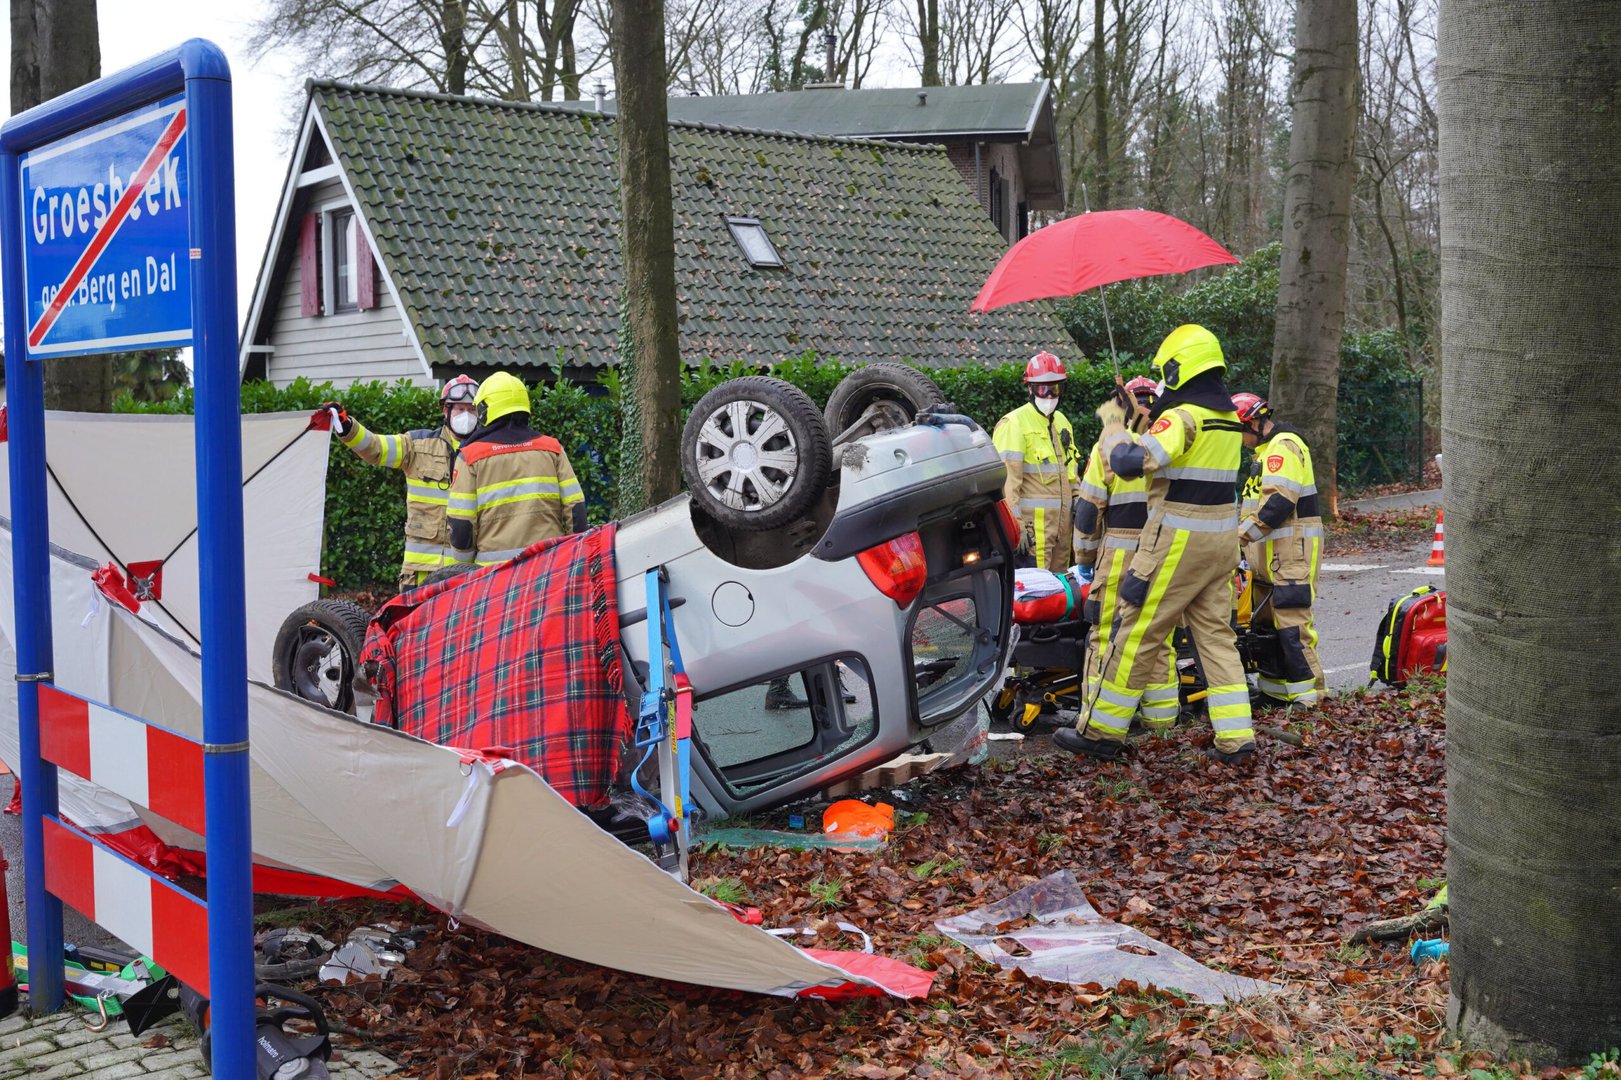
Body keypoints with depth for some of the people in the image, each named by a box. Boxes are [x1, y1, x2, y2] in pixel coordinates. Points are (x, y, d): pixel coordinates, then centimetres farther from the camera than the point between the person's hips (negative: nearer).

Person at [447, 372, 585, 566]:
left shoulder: (471, 456, 2)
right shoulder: (551, 448, 8)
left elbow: (460, 526, -1)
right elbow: (575, 509, 5)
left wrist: (468, 565, 14)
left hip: (494, 572, -2)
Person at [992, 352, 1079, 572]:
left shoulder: (1062, 422, 17)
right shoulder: (1014, 424, -10)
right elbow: (1008, 481, -15)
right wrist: (1016, 525, -20)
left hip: (1062, 521, 8)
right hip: (1033, 524, -8)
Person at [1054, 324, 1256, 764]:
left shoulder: (1182, 416, -16)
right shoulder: (1228, 417, 11)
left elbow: (1129, 462, -26)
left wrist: (1112, 422, -10)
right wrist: (1145, 422, 19)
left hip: (1179, 539, -8)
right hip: (1222, 537, 8)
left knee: (1135, 633, 0)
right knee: (1216, 633, 11)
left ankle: (1100, 731, 8)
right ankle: (1236, 737, 6)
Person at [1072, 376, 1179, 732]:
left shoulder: (1109, 445, 0)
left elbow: (1088, 507, -1)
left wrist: (1084, 557, 9)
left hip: (1120, 553, -3)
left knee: (1106, 634, 2)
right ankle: (1161, 715, 14)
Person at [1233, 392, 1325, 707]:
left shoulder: (1283, 446, -13)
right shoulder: (1269, 448, 22)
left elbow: (1279, 501, -24)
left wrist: (1242, 533, -21)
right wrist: (1244, 536, 15)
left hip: (1291, 549, -11)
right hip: (1272, 551, 11)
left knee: (1291, 621, -12)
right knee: (1266, 619, 13)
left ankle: (1308, 692, -8)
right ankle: (1274, 687, 20)